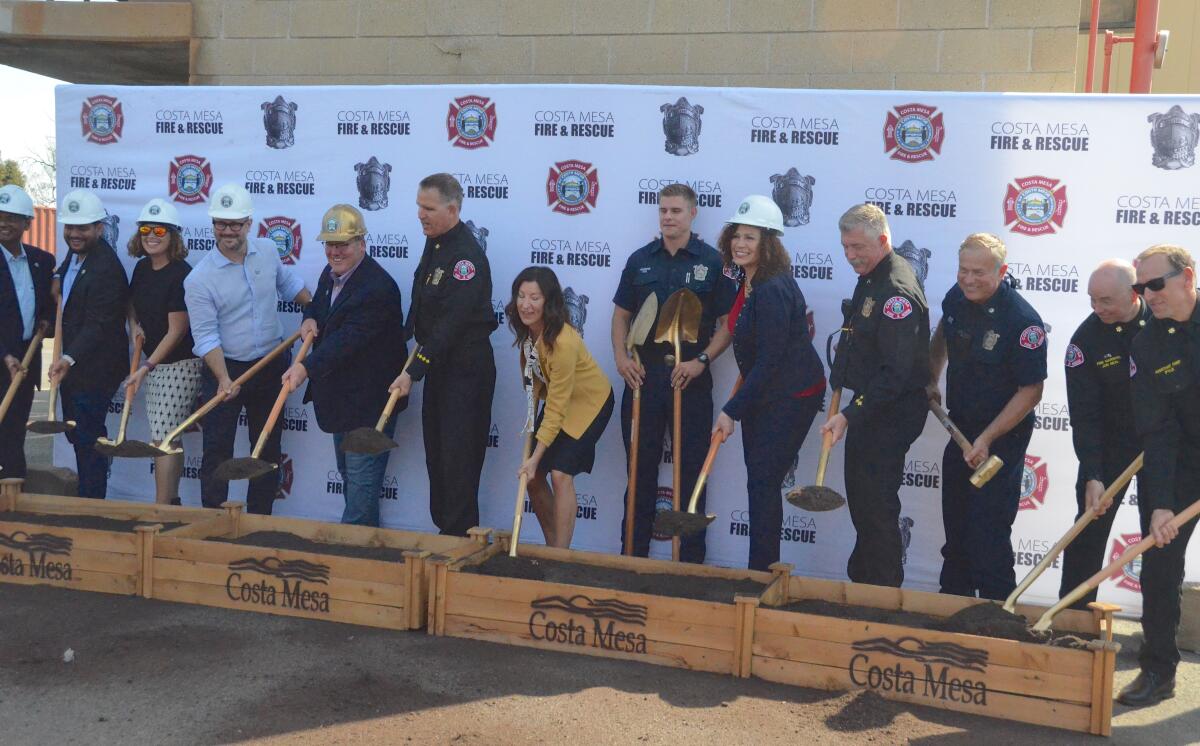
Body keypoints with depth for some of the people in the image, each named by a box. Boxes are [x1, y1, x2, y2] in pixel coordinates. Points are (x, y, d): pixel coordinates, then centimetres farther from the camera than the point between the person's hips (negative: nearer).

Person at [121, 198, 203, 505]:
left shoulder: (181, 275, -17)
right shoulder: (142, 267, 7)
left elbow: (176, 330, -17)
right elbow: (132, 302, 26)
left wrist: (146, 368, -18)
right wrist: (134, 326, 4)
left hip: (180, 364, -8)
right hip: (153, 362, 8)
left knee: (163, 439, -9)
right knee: (166, 439, 15)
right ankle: (171, 501, 25)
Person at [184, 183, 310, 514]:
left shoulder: (267, 250, -2)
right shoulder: (199, 280, -16)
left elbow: (289, 283, 18)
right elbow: (206, 336, -19)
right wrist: (223, 379, -30)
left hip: (271, 366, 5)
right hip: (223, 368, -4)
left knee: (268, 449, 11)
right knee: (217, 452, -3)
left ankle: (260, 520, 23)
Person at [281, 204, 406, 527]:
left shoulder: (378, 288, -25)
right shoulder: (330, 273, 5)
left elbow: (348, 339, -32)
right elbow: (319, 304, 23)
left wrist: (307, 367, -38)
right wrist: (310, 318, -1)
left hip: (369, 400, -10)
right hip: (340, 396, 10)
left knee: (361, 476, -4)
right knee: (348, 474, 22)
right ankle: (362, 528, 37)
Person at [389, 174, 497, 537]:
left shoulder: (467, 256, -22)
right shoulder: (435, 242, 8)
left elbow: (450, 324, -26)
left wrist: (414, 372, -27)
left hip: (466, 368, -10)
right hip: (438, 363, 10)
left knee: (458, 459, -5)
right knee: (436, 453, 15)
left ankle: (461, 537, 3)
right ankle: (442, 528, 26)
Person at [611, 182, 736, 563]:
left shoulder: (712, 261, -1)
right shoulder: (640, 260, 8)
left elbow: (728, 323, -1)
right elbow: (621, 314, 13)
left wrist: (701, 361, -14)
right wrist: (621, 357, -2)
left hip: (690, 379, -3)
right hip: (643, 375, 3)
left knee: (691, 470, 4)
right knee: (641, 467, 10)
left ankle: (691, 561, 13)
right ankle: (634, 554, 21)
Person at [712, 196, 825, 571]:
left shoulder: (772, 290, -24)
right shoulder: (749, 283, 5)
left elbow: (768, 360, -24)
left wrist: (732, 410, -20)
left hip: (791, 396, -9)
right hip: (763, 394, 10)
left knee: (763, 481, -4)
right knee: (758, 480, 13)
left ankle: (762, 572, 8)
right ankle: (763, 571, 24)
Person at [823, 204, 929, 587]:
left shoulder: (898, 291, -23)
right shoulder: (871, 277, 9)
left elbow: (895, 373, -27)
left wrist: (850, 415, -29)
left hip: (890, 415, -10)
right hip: (867, 408, 10)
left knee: (877, 505, -4)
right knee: (860, 498, 18)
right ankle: (860, 581, 31)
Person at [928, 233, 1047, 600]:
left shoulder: (1022, 320, -25)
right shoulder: (957, 298, -3)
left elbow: (1031, 391, -21)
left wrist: (987, 439, -22)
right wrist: (931, 380, 16)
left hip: (1003, 436, -7)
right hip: (961, 429, 7)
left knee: (989, 531, -7)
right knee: (955, 525, 19)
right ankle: (952, 598, 35)